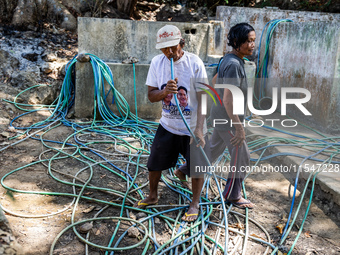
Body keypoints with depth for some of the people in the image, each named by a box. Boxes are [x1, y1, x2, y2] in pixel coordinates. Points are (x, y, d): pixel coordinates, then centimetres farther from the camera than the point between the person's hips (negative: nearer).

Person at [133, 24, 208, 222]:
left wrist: (199, 128, -22)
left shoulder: (194, 63, -14)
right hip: (167, 125, 4)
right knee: (155, 163, 14)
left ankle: (195, 204, 29)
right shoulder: (157, 62, -4)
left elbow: (202, 98, -14)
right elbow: (151, 95, -2)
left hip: (192, 127, -3)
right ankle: (153, 196, 41)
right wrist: (165, 92, -25)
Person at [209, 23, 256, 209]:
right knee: (241, 156, 2)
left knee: (215, 148, 24)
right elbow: (228, 99, -30)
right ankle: (233, 195, 17)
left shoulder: (229, 59, 7)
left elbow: (215, 80, 21)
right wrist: (239, 127, -28)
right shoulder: (233, 64, -24)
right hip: (228, 119, -10)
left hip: (220, 115, 10)